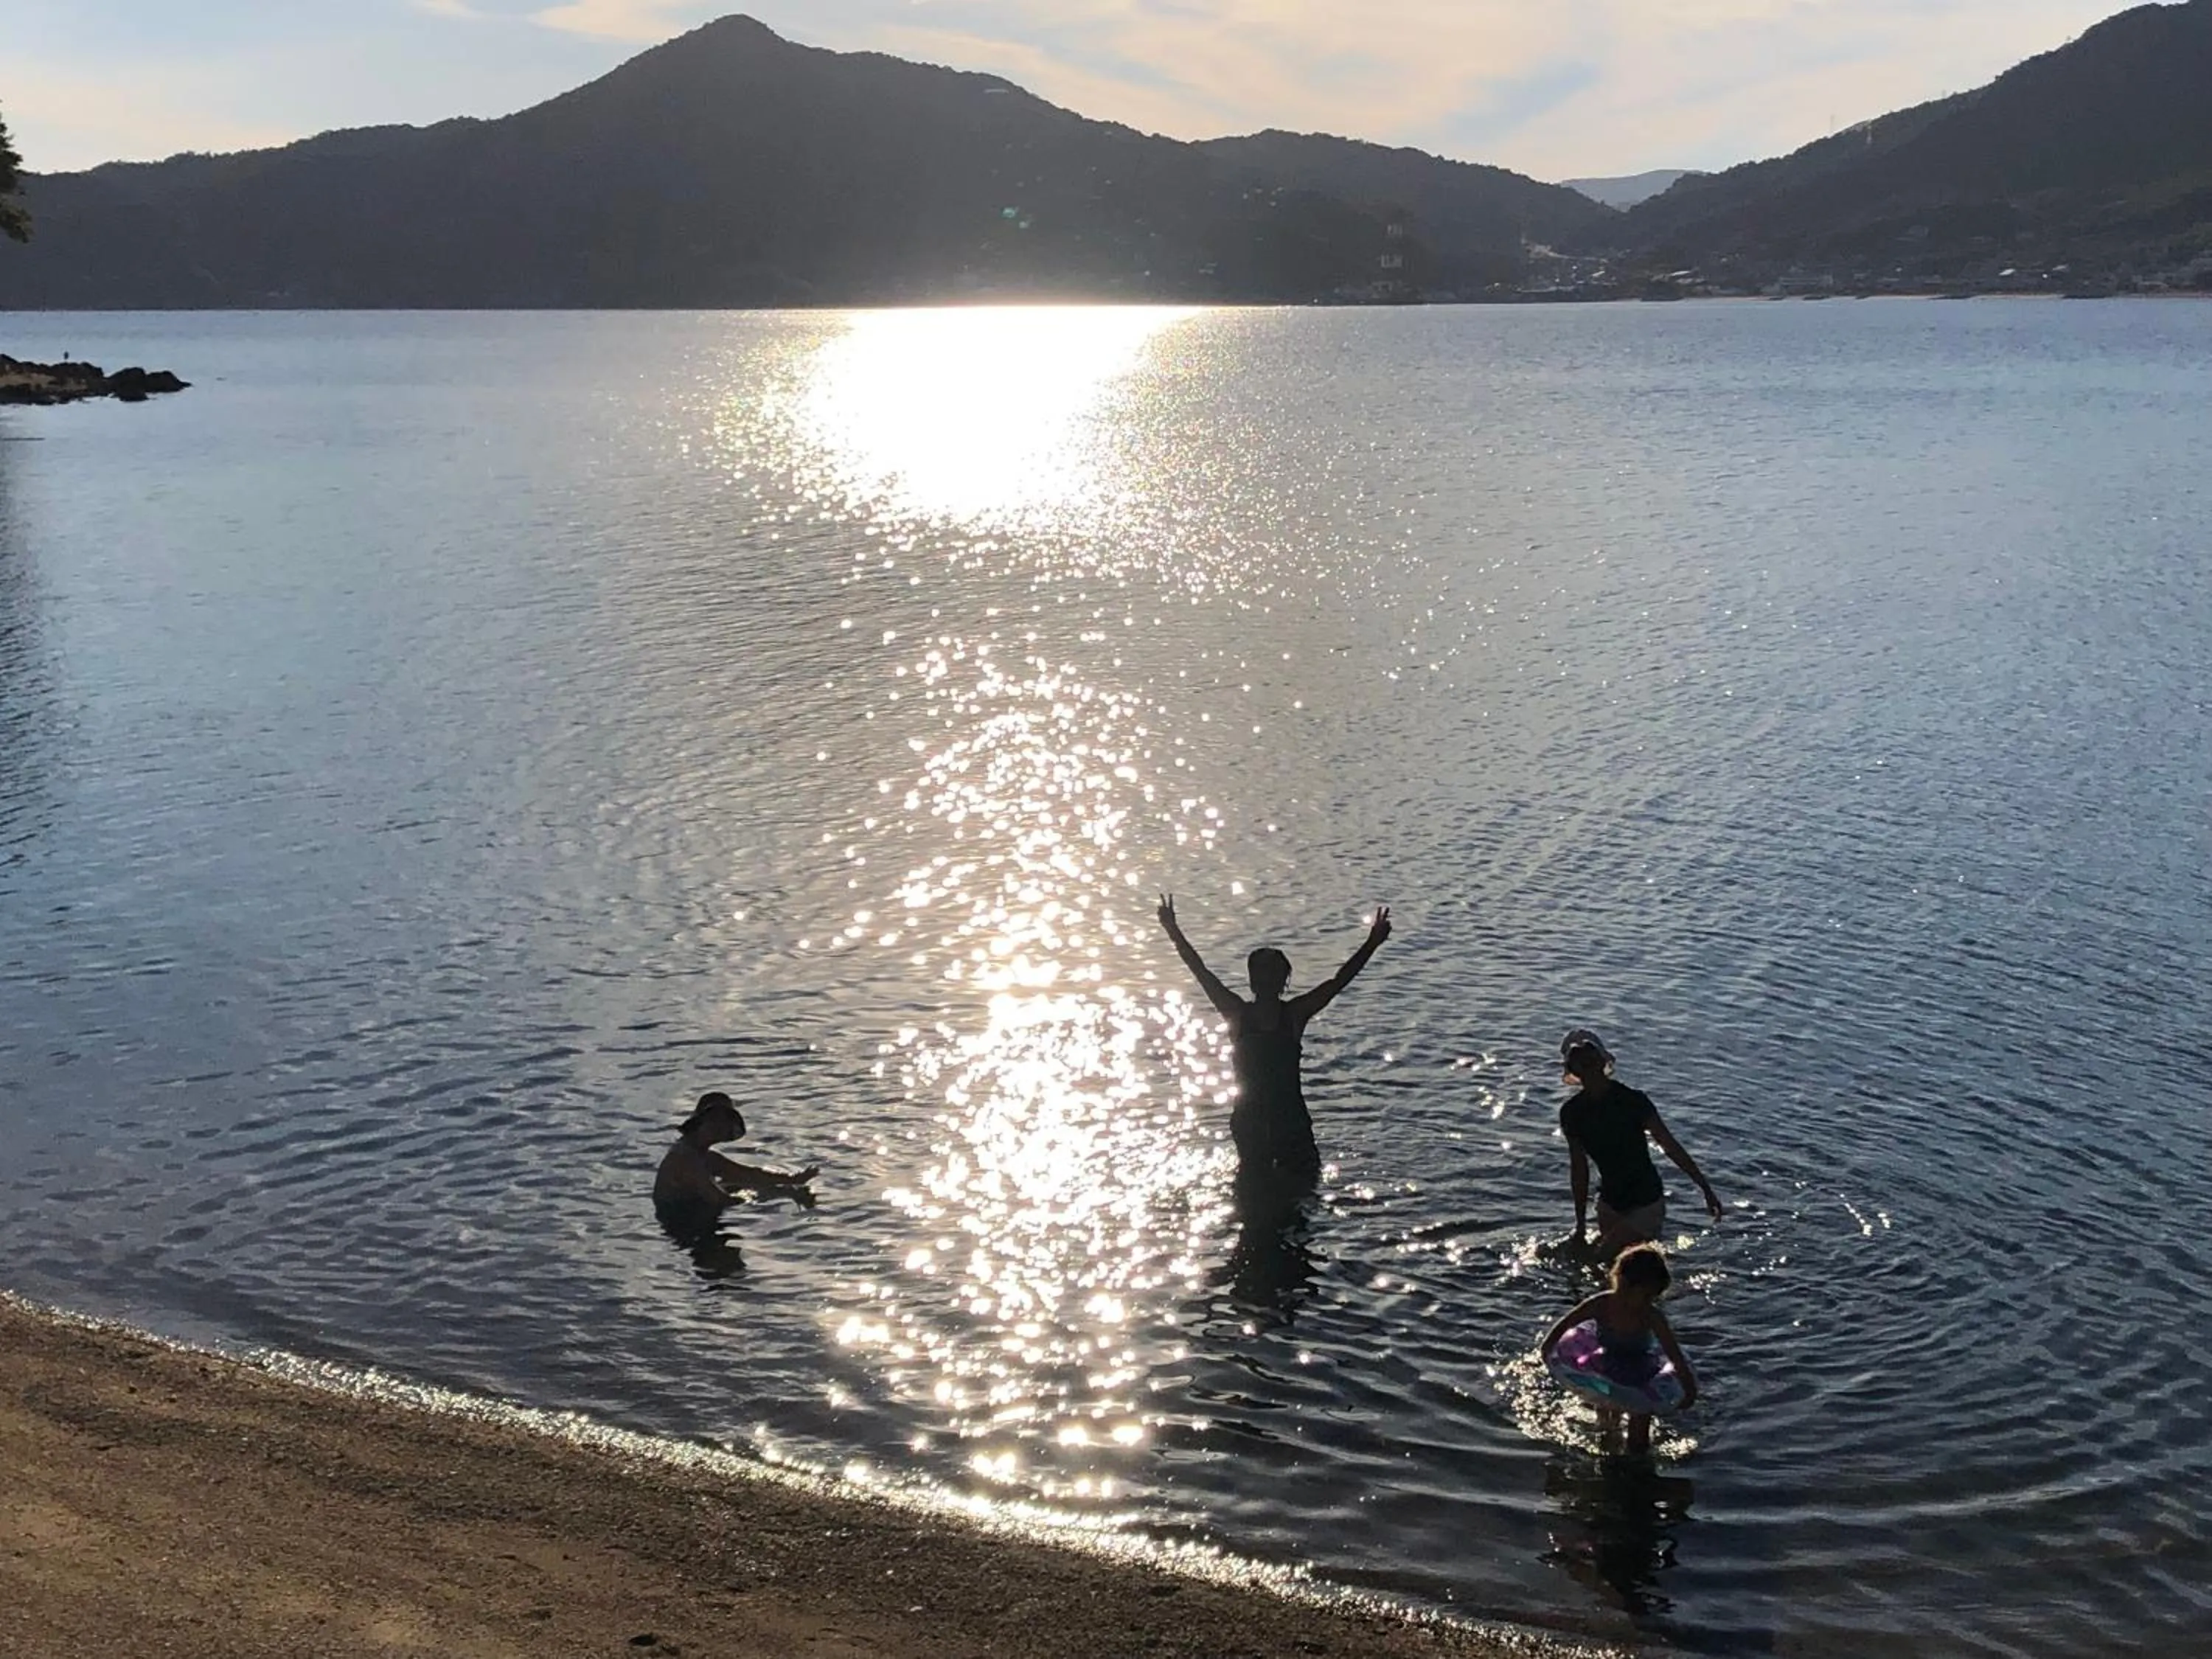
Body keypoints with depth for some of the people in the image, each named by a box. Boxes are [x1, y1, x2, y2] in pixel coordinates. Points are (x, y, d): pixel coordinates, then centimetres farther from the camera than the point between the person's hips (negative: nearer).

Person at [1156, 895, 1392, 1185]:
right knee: (1254, 1180, 5)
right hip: (1249, 1119, -1)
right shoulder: (1237, 1013, -2)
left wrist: (1372, 944, -14)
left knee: (1305, 1179, 3)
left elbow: (1338, 982, -6)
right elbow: (1202, 974, -7)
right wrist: (1175, 933, -14)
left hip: (1291, 1118, 1)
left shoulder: (1295, 1015, -1)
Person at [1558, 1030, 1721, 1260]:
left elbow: (1669, 1145, -10)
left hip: (1646, 1205, -5)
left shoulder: (1632, 1101, -15)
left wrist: (1706, 1189, -10)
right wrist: (1581, 1227, 8)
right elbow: (1579, 1168, 5)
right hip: (1610, 1204, 5)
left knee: (1602, 1259, -16)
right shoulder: (1572, 1113, -3)